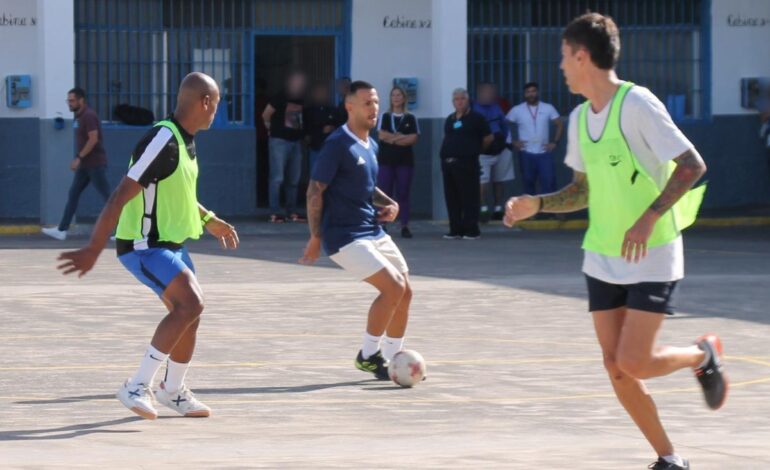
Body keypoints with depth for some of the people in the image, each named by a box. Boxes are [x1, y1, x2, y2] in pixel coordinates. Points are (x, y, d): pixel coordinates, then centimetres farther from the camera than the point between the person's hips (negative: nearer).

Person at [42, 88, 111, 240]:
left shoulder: (89, 116, -16)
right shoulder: (80, 116, 13)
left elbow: (93, 139, -23)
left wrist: (78, 157, -22)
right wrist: (79, 159, 17)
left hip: (95, 164, -10)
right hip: (85, 165, 10)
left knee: (106, 195, -5)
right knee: (73, 194, 7)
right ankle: (61, 230, 7)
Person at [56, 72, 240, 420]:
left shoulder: (185, 140, 8)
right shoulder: (163, 140, -23)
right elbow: (121, 196, -26)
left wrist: (209, 220, 28)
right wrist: (94, 250, -29)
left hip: (171, 243, 10)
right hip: (143, 245, -10)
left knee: (189, 311, 16)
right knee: (191, 303, -23)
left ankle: (173, 390, 36)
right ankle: (137, 387, -19)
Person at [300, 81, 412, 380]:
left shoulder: (371, 146, 13)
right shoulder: (338, 144, -14)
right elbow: (315, 190, -14)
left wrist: (388, 203, 8)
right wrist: (315, 238, -15)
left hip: (374, 232, 9)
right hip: (345, 236, -9)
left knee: (404, 293, 7)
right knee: (393, 287, -18)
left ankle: (391, 359, 21)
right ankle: (368, 355, -3)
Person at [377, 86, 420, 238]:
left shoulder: (411, 118, 7)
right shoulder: (384, 117, 8)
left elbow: (413, 138, -4)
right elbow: (381, 135, -5)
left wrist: (392, 138, -9)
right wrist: (402, 137, -8)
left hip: (405, 160, 0)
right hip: (386, 159, 0)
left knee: (403, 194, -1)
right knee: (384, 193, -3)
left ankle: (405, 226, -1)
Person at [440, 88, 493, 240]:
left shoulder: (476, 118, 0)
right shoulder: (450, 120, 17)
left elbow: (489, 137, 3)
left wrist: (476, 149, 12)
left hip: (467, 163, -6)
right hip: (448, 163, 6)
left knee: (469, 198, -6)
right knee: (452, 199, 6)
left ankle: (471, 230, -4)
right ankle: (456, 229, 11)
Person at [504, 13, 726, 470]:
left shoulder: (637, 103, -15)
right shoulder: (579, 118, 8)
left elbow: (692, 165, -18)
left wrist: (648, 218, -26)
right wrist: (536, 204, 4)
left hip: (652, 257, -7)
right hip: (603, 258, 7)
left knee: (634, 363, -14)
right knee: (616, 368, 1)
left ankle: (703, 354, 16)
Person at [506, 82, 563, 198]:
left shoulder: (548, 108, 1)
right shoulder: (517, 110, 0)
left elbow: (559, 125, 7)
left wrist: (554, 142, -2)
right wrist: (513, 142, -3)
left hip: (545, 152, 0)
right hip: (526, 153, 0)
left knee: (549, 181, -7)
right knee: (529, 182, 7)